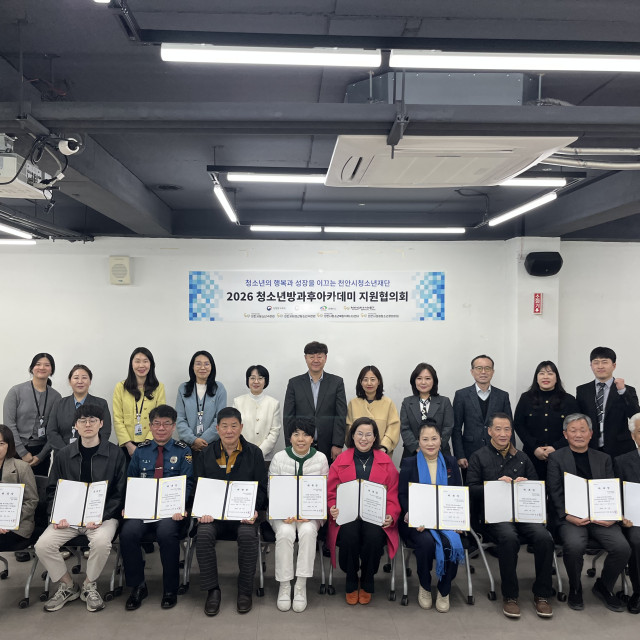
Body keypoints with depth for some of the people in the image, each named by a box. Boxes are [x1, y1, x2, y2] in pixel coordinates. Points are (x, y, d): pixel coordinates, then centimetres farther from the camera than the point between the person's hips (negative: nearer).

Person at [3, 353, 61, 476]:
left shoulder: (55, 396, 3)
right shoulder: (16, 391, -3)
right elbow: (9, 424, -6)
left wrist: (41, 456, -5)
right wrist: (23, 453, -10)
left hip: (42, 453, 2)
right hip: (17, 451, -2)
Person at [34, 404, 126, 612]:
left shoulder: (115, 454, -1)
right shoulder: (63, 455, 9)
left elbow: (120, 493, -2)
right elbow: (52, 490, 11)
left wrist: (101, 517, -16)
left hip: (103, 515, -3)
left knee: (101, 542, -33)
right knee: (43, 545, -19)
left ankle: (89, 586, -2)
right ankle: (68, 587, 7)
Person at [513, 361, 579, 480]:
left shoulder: (569, 400, 7)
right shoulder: (526, 398, 8)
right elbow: (518, 425, 4)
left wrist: (555, 448, -10)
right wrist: (534, 448, -8)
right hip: (532, 456, 0)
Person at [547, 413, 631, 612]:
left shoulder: (603, 459, 17)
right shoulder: (556, 458, 7)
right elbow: (555, 493, 0)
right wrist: (567, 516, -16)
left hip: (600, 516, 3)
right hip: (571, 517, -3)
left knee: (622, 547, -22)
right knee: (574, 545, -32)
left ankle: (604, 586, 8)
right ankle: (575, 588, -1)